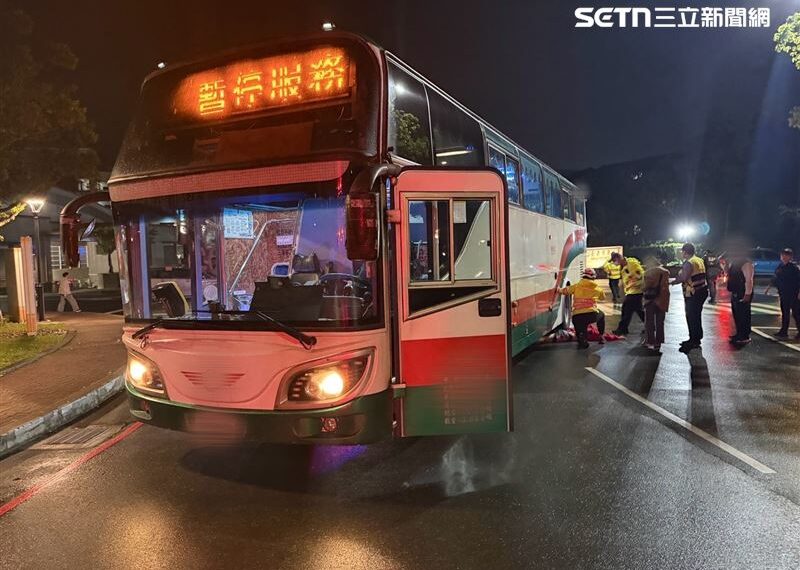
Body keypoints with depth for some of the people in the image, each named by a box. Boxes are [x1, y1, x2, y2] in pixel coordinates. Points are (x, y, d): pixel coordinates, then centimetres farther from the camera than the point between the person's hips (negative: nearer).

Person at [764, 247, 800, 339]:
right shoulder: (779, 267, 9)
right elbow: (775, 279, 19)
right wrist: (768, 287, 17)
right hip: (783, 294, 6)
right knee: (784, 313, 10)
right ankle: (784, 331, 16)